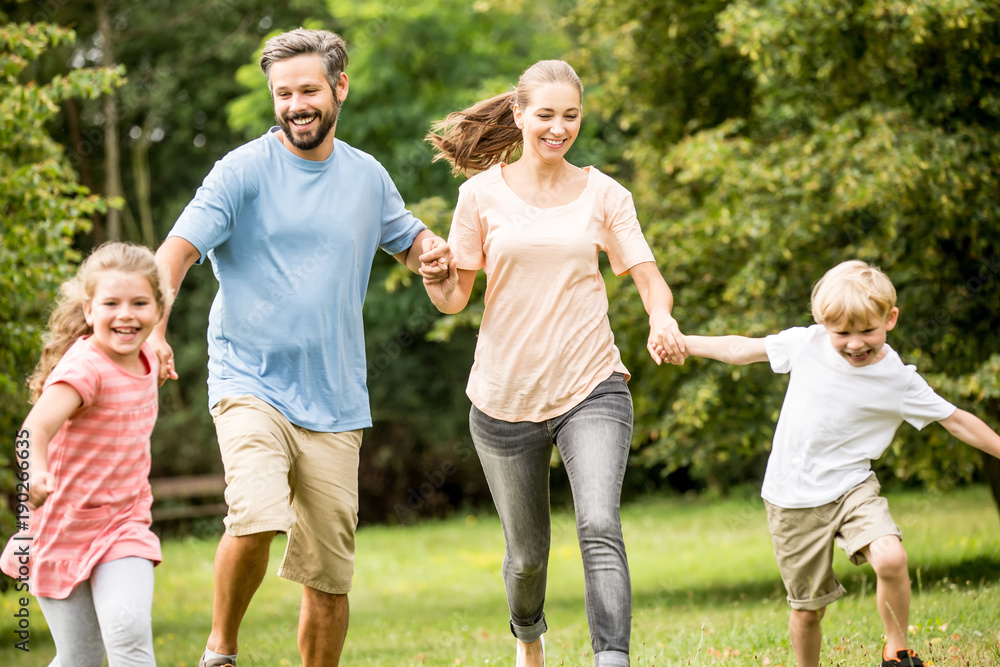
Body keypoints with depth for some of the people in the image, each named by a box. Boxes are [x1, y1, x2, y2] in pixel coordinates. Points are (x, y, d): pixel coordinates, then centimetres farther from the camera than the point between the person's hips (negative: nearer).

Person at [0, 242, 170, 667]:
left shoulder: (145, 359, 2)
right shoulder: (84, 368, -20)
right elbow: (35, 428, -40)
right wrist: (37, 473, -57)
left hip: (124, 526, 4)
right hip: (63, 531, -4)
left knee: (129, 632, -20)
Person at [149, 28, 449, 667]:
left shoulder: (368, 177, 10)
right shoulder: (243, 171, -4)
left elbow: (410, 240, 27)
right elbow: (178, 249, -13)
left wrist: (434, 251, 2)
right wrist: (152, 327, -31)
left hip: (335, 403, 4)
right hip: (251, 384, -4)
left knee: (330, 578, 4)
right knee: (257, 519, -28)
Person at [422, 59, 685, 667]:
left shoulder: (603, 195, 2)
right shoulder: (483, 194, 0)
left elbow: (650, 280, -1)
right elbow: (454, 299, 4)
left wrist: (663, 320, -24)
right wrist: (434, 276, -20)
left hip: (592, 390, 0)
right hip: (506, 396, 1)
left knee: (600, 529, -23)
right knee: (527, 554, 14)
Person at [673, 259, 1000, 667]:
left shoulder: (899, 381, -9)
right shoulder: (806, 343, -6)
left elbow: (956, 420, 0)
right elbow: (744, 350, 7)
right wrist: (682, 342, 7)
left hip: (850, 487, -1)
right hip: (793, 500, 1)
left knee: (891, 559, -28)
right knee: (807, 609, 6)